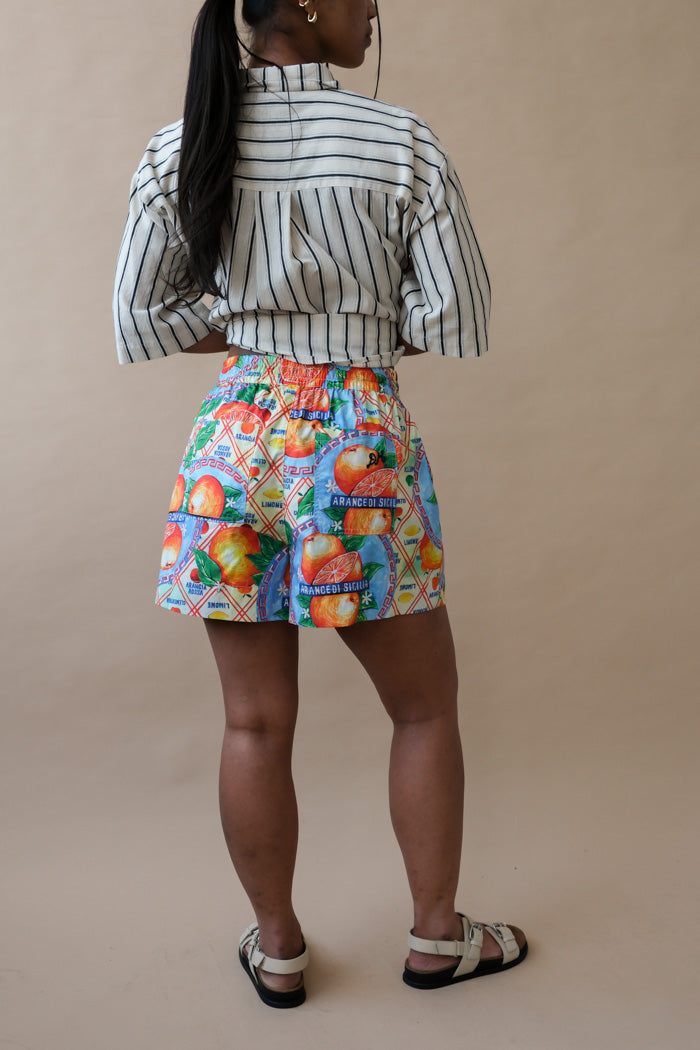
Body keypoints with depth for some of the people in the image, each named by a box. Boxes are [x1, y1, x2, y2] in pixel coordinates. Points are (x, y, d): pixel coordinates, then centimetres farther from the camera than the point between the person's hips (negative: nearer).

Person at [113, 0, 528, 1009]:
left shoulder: (180, 149, 4)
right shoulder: (402, 143, -6)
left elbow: (141, 319, 6)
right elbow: (460, 320, -5)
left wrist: (250, 329, 9)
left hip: (235, 438, 4)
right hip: (356, 441, -3)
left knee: (256, 722, 12)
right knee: (425, 707, 16)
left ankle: (277, 949, 29)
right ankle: (437, 936, 31)